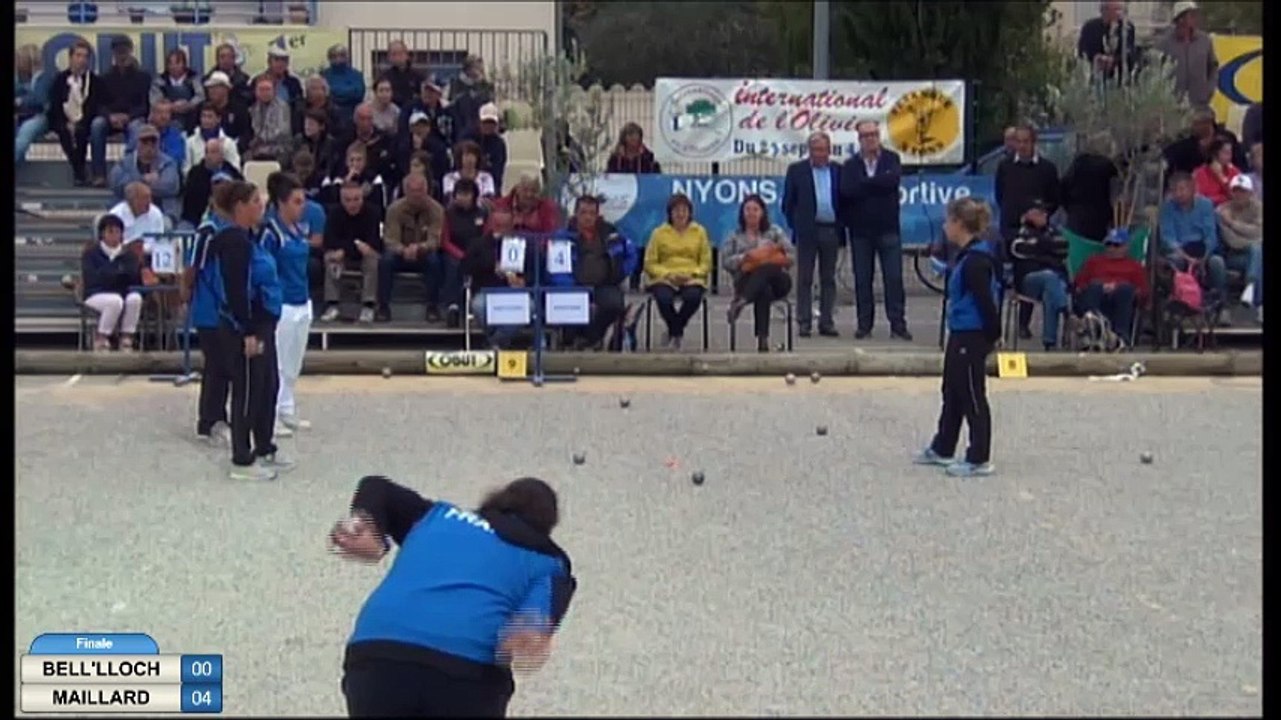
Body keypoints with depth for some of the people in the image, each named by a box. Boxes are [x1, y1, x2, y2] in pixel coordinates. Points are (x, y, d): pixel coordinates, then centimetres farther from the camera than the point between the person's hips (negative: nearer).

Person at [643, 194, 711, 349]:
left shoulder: (699, 232, 12)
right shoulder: (659, 233, 9)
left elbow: (706, 263, 9)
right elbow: (650, 264, 5)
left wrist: (692, 273, -11)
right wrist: (668, 274, -12)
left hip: (691, 279, 1)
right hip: (664, 279, -1)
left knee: (693, 297, -35)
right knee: (664, 298, -35)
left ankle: (672, 332, -5)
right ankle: (678, 333, -4)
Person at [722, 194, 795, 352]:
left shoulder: (774, 231, 18)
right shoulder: (735, 237, 18)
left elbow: (792, 256, 9)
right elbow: (725, 262, 6)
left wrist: (774, 257, -10)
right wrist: (744, 258, -11)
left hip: (776, 281, 1)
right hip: (747, 279, -1)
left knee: (767, 268, -40)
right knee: (764, 290, -40)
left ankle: (741, 301, -53)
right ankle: (762, 338, -49)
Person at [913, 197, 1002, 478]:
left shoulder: (975, 261, -21)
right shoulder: (968, 257, 11)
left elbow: (986, 302, -22)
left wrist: (993, 334, -18)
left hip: (971, 338, -11)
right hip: (961, 335, 11)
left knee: (973, 397, -3)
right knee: (952, 393, 20)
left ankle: (979, 460, 5)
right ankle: (942, 449, 32)